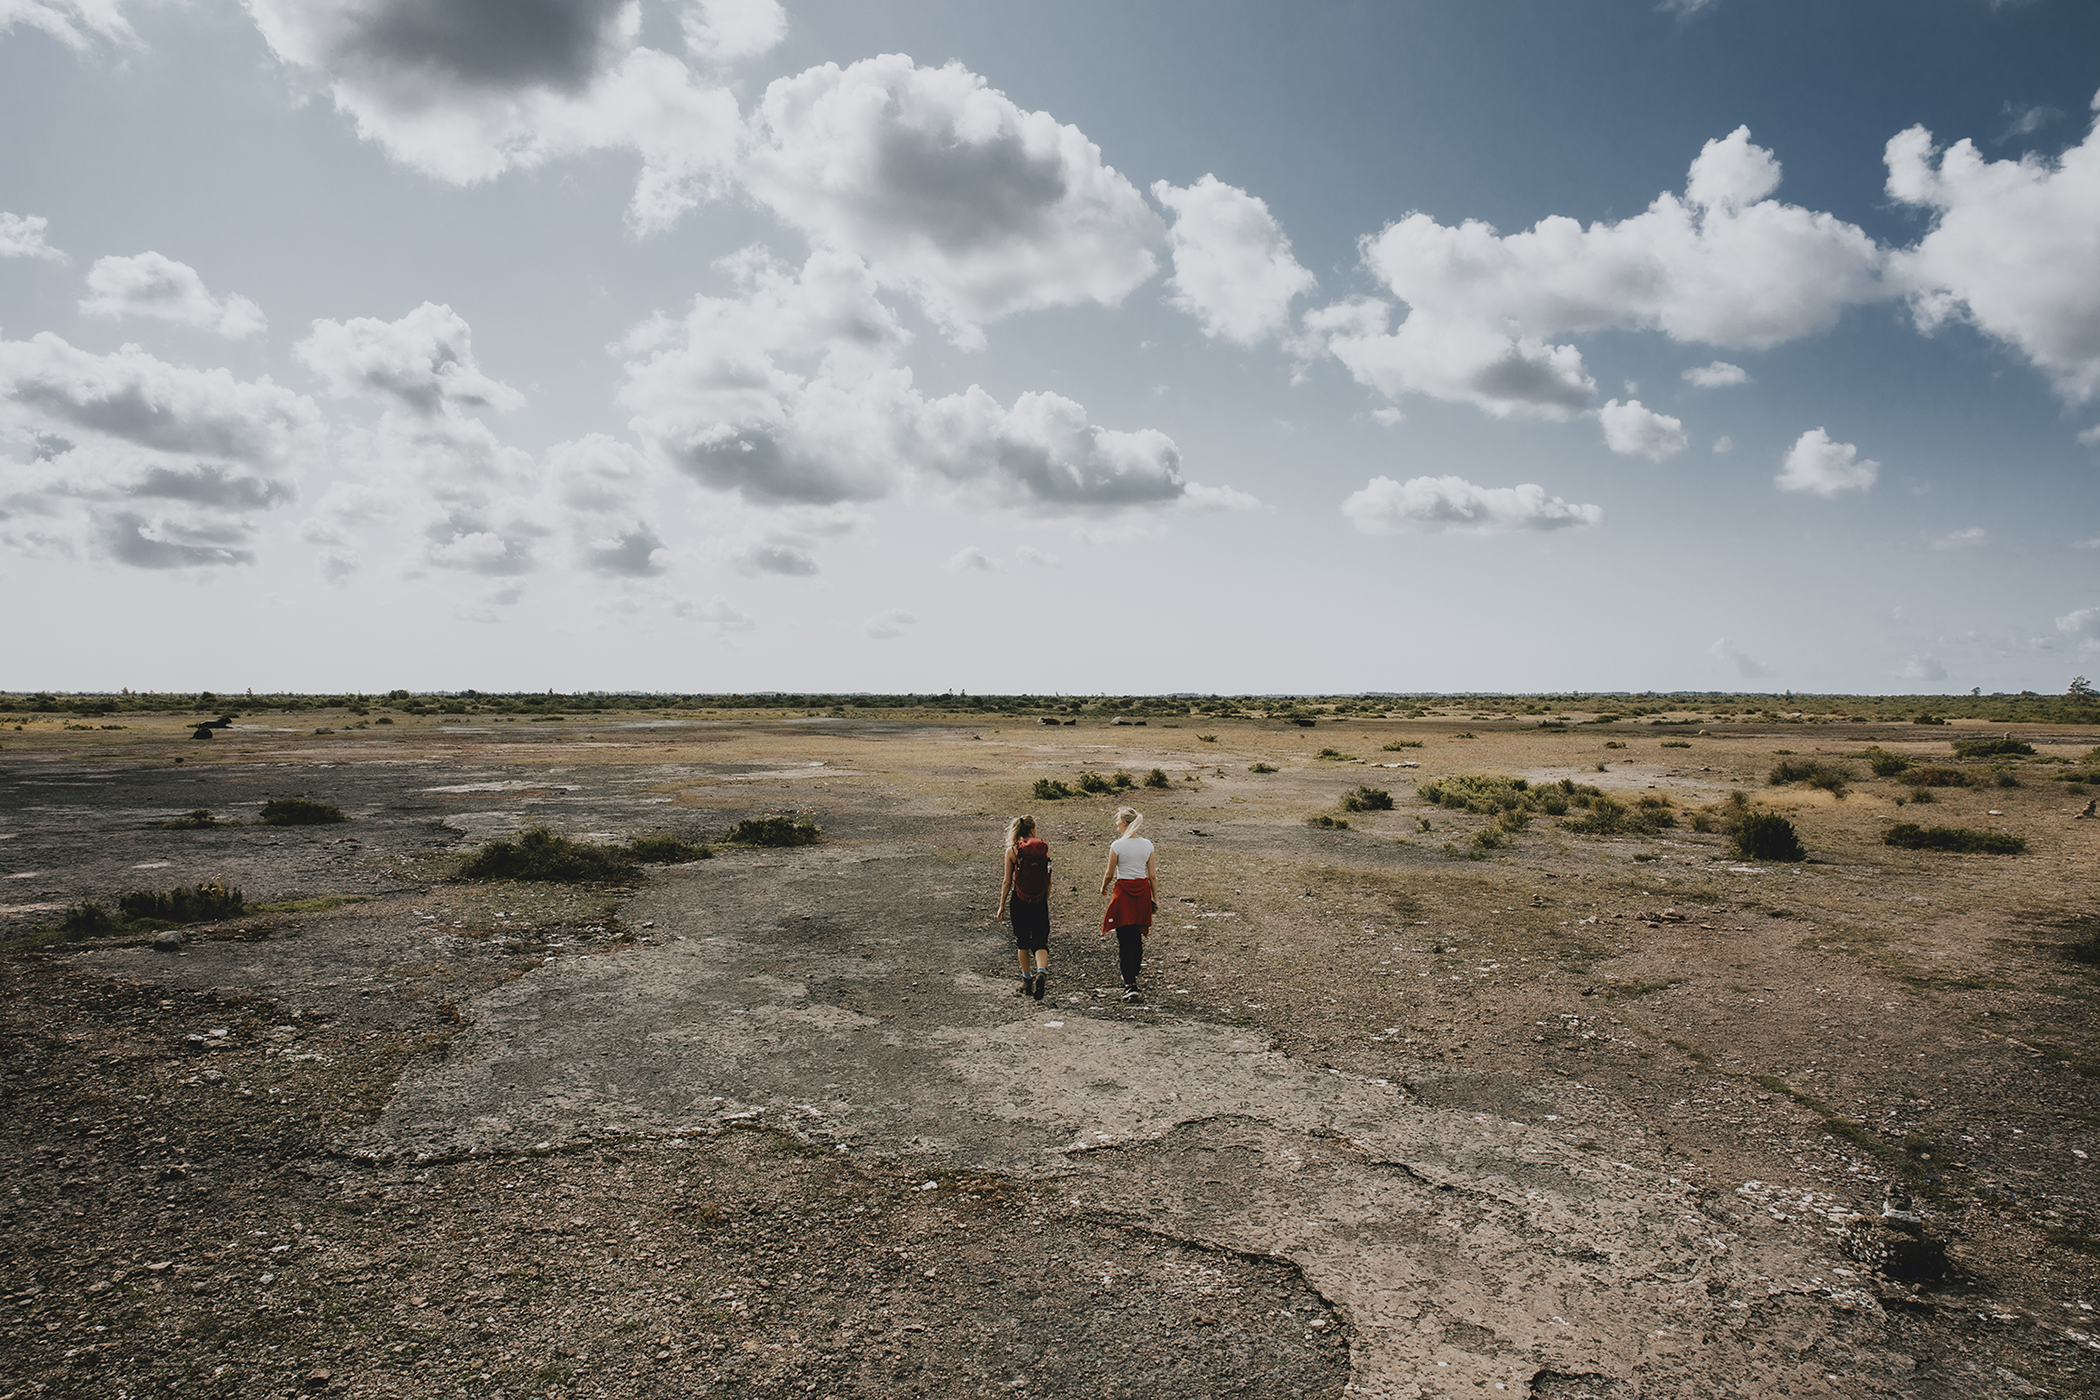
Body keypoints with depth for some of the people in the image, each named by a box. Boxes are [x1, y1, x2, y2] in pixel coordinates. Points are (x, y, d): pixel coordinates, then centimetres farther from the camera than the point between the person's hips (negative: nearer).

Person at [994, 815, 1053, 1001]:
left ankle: (1027, 981, 19)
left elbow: (1007, 882, -3)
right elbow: (1049, 879, 4)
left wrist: (1002, 906, 5)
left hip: (1019, 902, -1)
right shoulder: (1044, 848, 0)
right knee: (1040, 942, 4)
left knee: (1022, 942, 14)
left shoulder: (1012, 851, -5)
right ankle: (1041, 971, -21)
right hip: (1040, 902, 1)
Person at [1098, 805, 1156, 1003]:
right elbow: (1152, 875, 2)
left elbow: (1109, 874, -5)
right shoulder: (1148, 845, 0)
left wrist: (1103, 887, 15)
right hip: (1142, 890, 5)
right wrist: (1155, 898, 11)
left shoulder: (1117, 845, -12)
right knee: (1137, 936, 19)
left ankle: (1130, 985, -7)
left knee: (1124, 938, -1)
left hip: (1124, 891, -5)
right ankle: (1133, 974, 33)